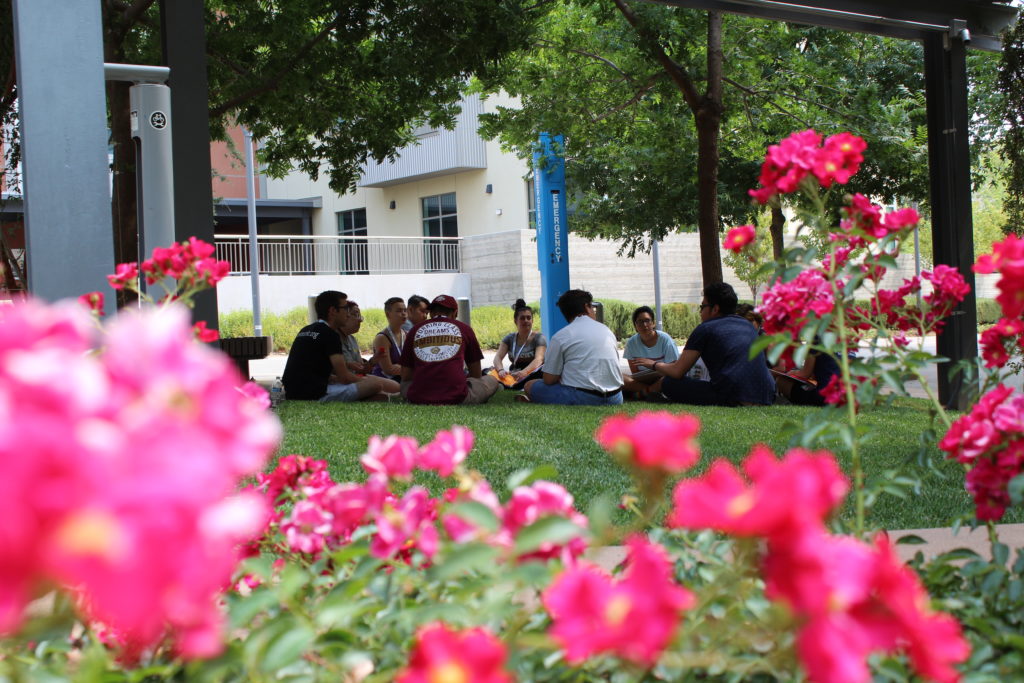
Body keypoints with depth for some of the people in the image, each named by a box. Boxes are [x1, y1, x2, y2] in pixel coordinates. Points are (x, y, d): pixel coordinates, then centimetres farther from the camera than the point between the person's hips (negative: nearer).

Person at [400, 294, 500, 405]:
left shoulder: (415, 330, 17)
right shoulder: (464, 328, 14)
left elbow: (405, 376, 21)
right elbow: (476, 375, 22)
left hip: (419, 398, 2)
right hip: (456, 397, -2)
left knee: (404, 384, 36)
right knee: (492, 381, 21)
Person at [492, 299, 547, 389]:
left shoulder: (539, 338, 2)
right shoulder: (509, 338, 14)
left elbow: (538, 360, -16)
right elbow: (498, 357, 2)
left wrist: (524, 372, -37)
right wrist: (501, 370, -24)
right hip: (513, 376, 4)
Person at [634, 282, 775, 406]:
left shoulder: (705, 328, 5)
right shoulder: (748, 325, 23)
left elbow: (678, 371, 5)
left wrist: (655, 364, 28)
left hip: (733, 399, -7)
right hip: (767, 397, 7)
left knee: (669, 383, 5)